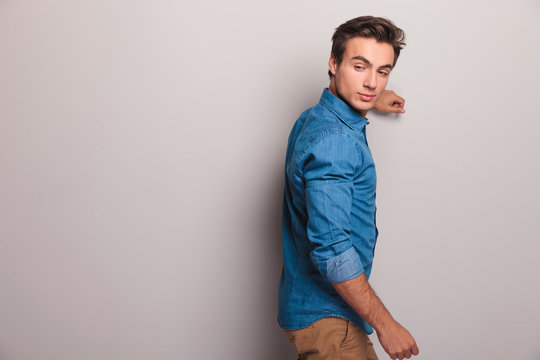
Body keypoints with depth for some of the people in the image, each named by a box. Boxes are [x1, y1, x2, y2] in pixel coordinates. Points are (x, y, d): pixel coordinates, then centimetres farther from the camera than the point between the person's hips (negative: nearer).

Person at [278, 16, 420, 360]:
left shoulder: (313, 119, 7)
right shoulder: (333, 141, -25)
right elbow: (331, 249, -30)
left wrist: (372, 103, 46)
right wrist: (385, 325, -25)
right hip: (326, 316, -10)